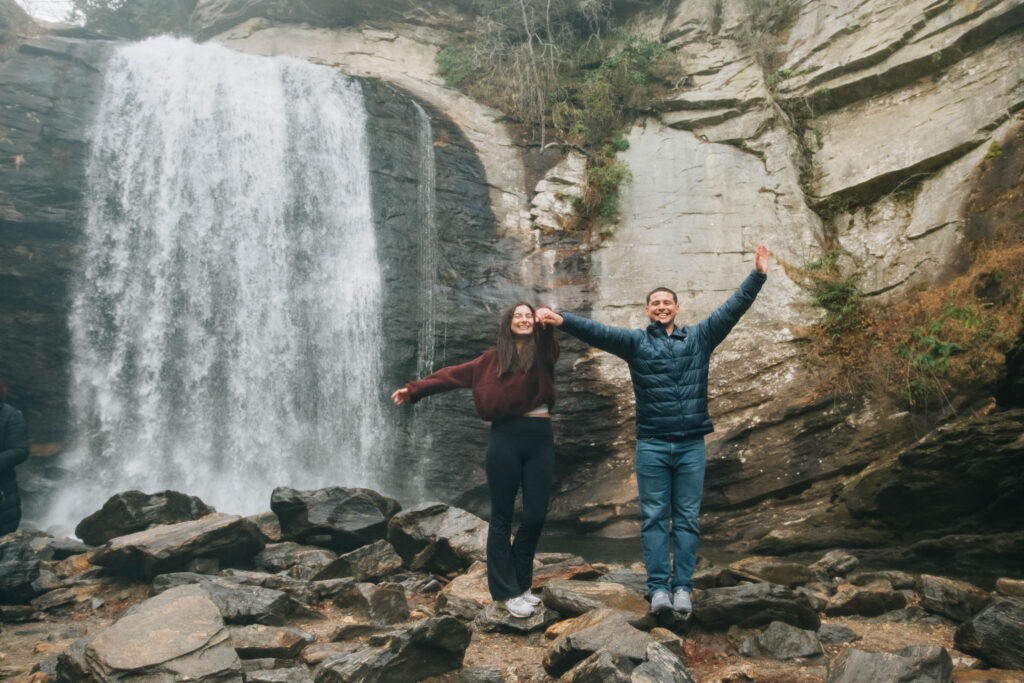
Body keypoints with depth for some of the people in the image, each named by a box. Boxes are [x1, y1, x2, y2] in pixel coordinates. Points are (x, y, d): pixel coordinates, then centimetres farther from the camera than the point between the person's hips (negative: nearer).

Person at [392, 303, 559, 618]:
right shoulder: (494, 358, 9)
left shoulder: (541, 352, 6)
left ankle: (519, 582, 20)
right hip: (506, 438, -1)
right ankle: (507, 591, 10)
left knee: (535, 515, 2)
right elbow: (454, 374, 12)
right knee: (502, 516, 2)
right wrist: (415, 389, 10)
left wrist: (548, 323, -40)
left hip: (540, 438, 1)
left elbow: (549, 341, -17)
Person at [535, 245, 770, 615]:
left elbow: (732, 309, 7)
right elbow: (597, 332, -8)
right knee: (654, 518, 2)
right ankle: (658, 588, 7)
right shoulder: (636, 342, 5)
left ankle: (682, 587, 12)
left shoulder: (699, 337, 10)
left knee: (687, 519, 6)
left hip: (691, 445, 1)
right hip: (652, 446, -1)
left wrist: (758, 274, 1)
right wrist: (562, 320, -23)